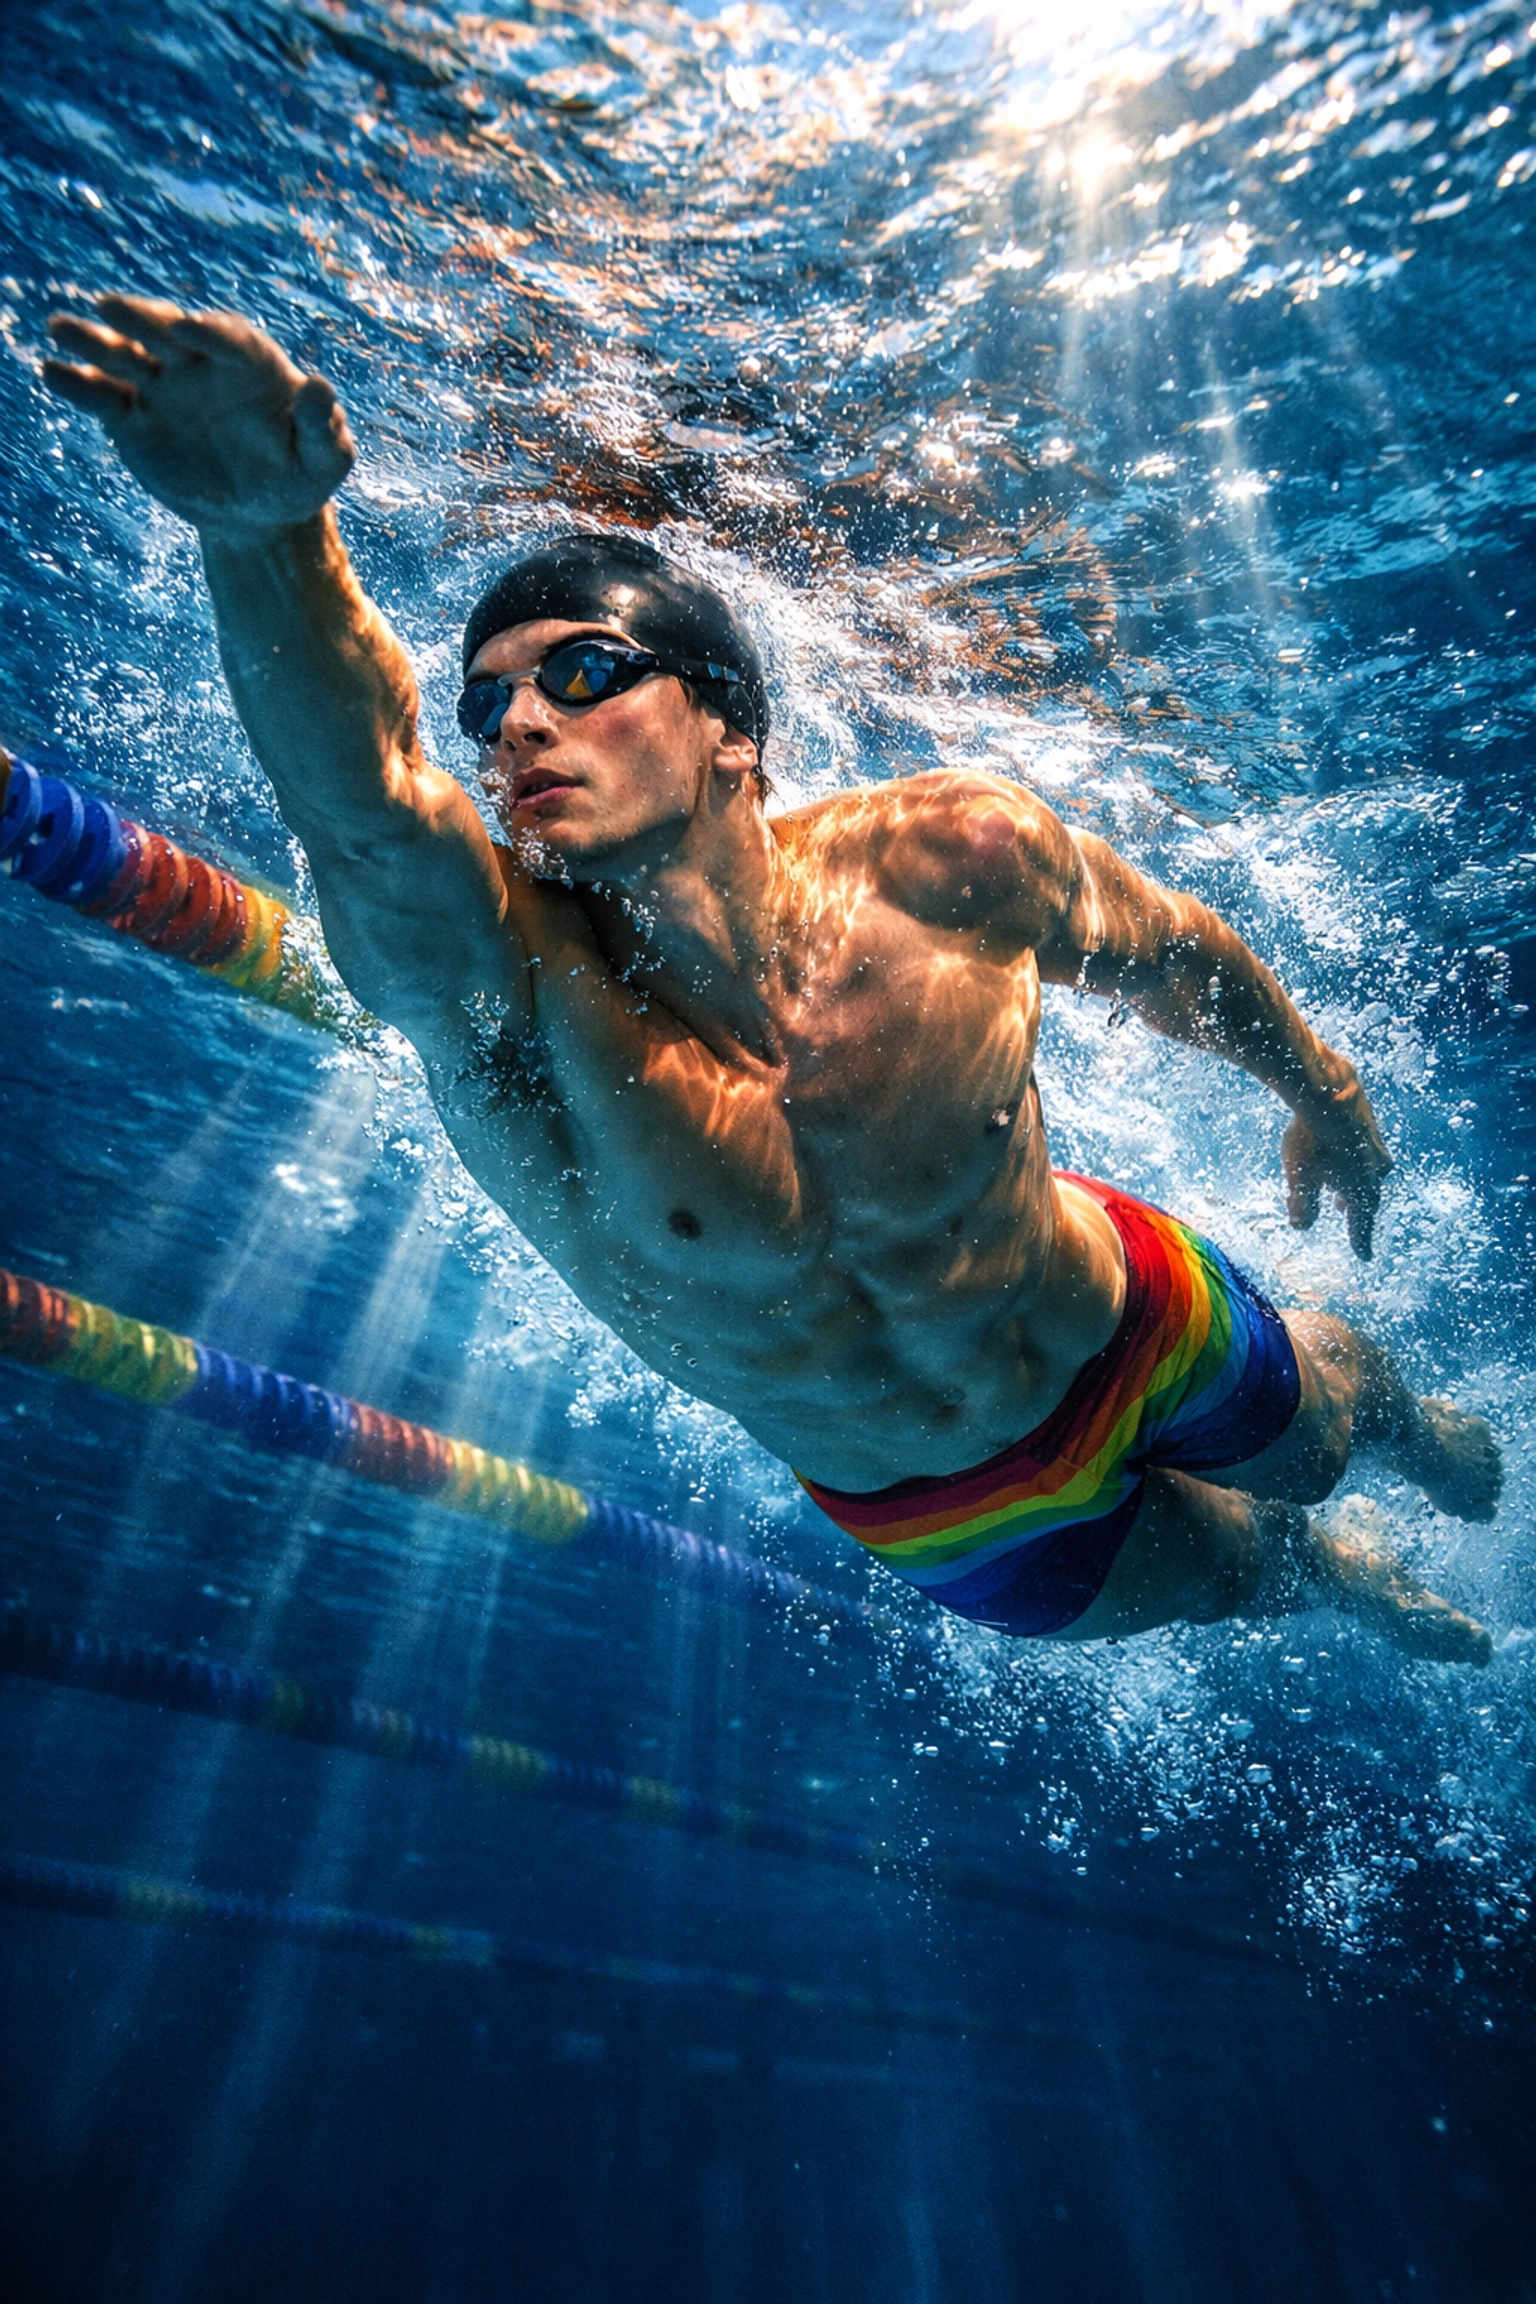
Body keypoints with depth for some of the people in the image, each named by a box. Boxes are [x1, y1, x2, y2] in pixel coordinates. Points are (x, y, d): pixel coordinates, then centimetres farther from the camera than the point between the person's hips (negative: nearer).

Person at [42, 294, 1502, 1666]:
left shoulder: (952, 857, -30)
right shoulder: (498, 998, -34)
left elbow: (1176, 953, -9)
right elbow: (362, 798, -56)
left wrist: (1322, 1092, 7)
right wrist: (266, 538, -76)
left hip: (1135, 1331, 0)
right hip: (929, 1512, 0)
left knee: (1323, 1436, 31)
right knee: (1236, 1577, 25)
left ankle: (1420, 1428, 71)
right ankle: (1339, 1578, 65)